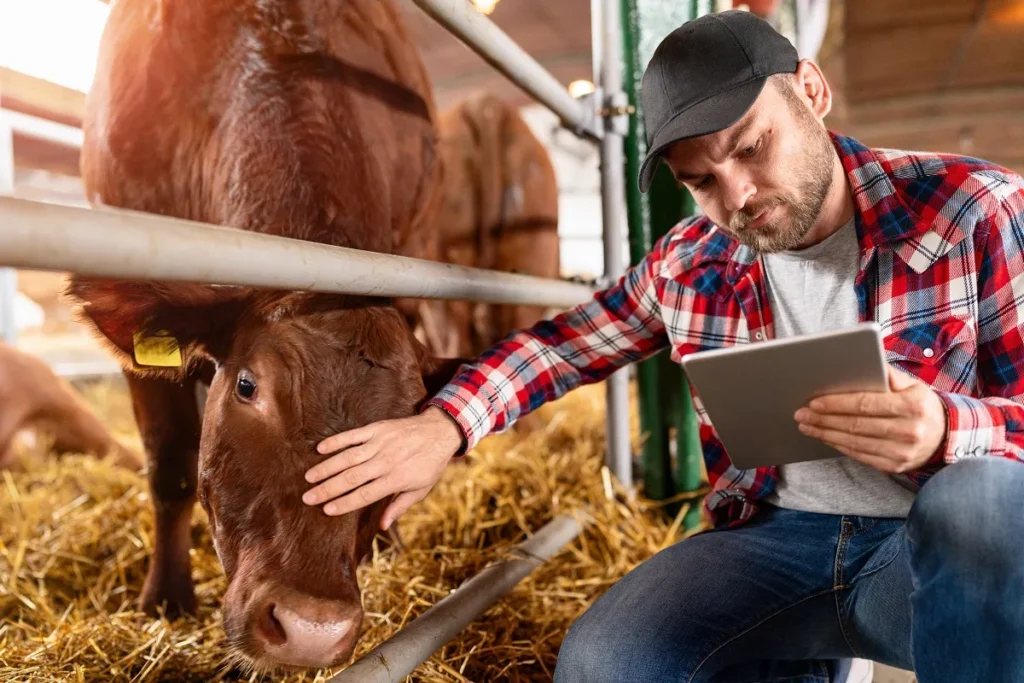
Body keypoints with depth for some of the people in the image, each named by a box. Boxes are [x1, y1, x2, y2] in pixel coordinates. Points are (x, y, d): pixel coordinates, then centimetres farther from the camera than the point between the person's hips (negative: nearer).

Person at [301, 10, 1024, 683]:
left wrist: (947, 429, -30)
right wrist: (445, 424, -6)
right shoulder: (688, 264, 1)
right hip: (775, 538, 3)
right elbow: (563, 342, 11)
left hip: (960, 545, -2)